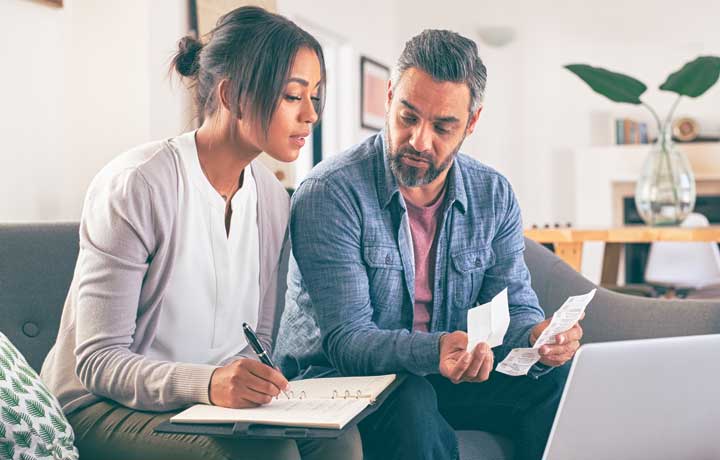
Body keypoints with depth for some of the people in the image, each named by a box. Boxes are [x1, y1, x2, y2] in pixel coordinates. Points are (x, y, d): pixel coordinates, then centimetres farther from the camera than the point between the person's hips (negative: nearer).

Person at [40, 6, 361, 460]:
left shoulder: (272, 197, 3)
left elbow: (258, 339, 7)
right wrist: (205, 382, -36)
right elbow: (98, 361, -19)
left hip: (216, 401, 6)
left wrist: (256, 383, -16)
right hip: (103, 408, -5)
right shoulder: (135, 185, -18)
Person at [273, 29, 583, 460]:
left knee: (560, 378, -18)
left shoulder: (494, 195, -1)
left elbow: (515, 307, 1)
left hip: (446, 377, 5)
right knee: (412, 404, -37)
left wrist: (538, 335, -25)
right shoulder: (329, 194, -19)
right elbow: (346, 342, -22)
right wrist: (434, 351, -42)